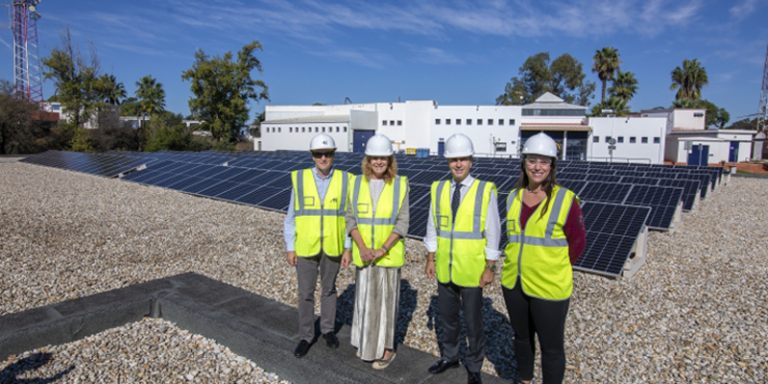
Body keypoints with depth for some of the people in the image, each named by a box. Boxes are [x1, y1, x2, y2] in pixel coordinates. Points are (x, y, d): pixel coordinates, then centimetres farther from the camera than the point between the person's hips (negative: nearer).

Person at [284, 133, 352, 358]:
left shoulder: (344, 180, -5)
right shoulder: (299, 179, -6)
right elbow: (291, 217, -2)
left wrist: (348, 247, -2)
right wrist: (290, 248, -3)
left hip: (332, 247, 1)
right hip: (306, 247, 0)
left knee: (329, 289, 17)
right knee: (306, 293, 10)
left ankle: (327, 329, 36)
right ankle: (306, 336, 27)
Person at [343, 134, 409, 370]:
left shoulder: (400, 184, -6)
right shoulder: (357, 183, 1)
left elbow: (402, 223, -8)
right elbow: (351, 219, 0)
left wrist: (383, 249, -17)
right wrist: (362, 247, -13)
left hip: (389, 254, -2)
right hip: (363, 254, 3)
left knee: (387, 300, 6)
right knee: (364, 298, 14)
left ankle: (387, 348, 24)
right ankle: (366, 342, 35)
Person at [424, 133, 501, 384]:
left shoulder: (485, 191, -10)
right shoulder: (438, 189, 1)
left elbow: (493, 232, -8)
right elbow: (432, 227, 7)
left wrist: (490, 267, -9)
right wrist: (430, 259, 6)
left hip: (472, 271, -4)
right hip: (444, 269, 4)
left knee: (473, 322, 12)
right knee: (448, 317, 20)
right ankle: (450, 357, 43)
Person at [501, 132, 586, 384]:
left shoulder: (565, 199, -12)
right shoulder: (514, 197, 2)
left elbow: (578, 241, -5)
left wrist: (556, 268, -1)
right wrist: (519, 264, 8)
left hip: (549, 287, -5)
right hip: (513, 282, 5)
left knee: (551, 347, 10)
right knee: (521, 337, 23)